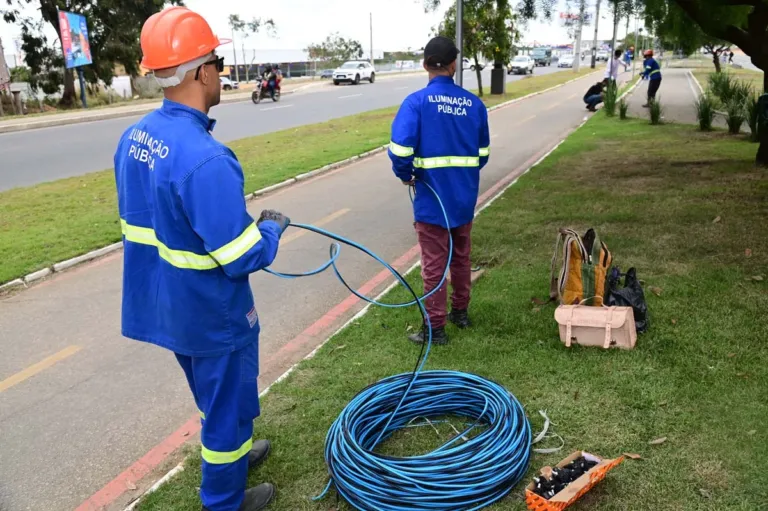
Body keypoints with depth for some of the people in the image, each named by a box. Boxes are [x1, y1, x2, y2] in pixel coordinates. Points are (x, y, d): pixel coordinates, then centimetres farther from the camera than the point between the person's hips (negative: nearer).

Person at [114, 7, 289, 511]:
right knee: (227, 405, 15)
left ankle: (233, 451, 53)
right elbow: (243, 259, -29)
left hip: (166, 304, 8)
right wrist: (272, 226, -8)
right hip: (212, 313, -8)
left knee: (215, 395, 29)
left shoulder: (134, 137, -3)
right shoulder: (205, 157, -31)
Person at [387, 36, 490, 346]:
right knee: (461, 257, 20)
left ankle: (435, 327, 12)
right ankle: (461, 311, 36)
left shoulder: (416, 102, -12)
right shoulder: (473, 103, 2)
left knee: (434, 264, 4)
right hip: (465, 196, 5)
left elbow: (400, 149, -22)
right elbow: (483, 153, 9)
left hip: (432, 196, -4)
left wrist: (405, 175, -4)